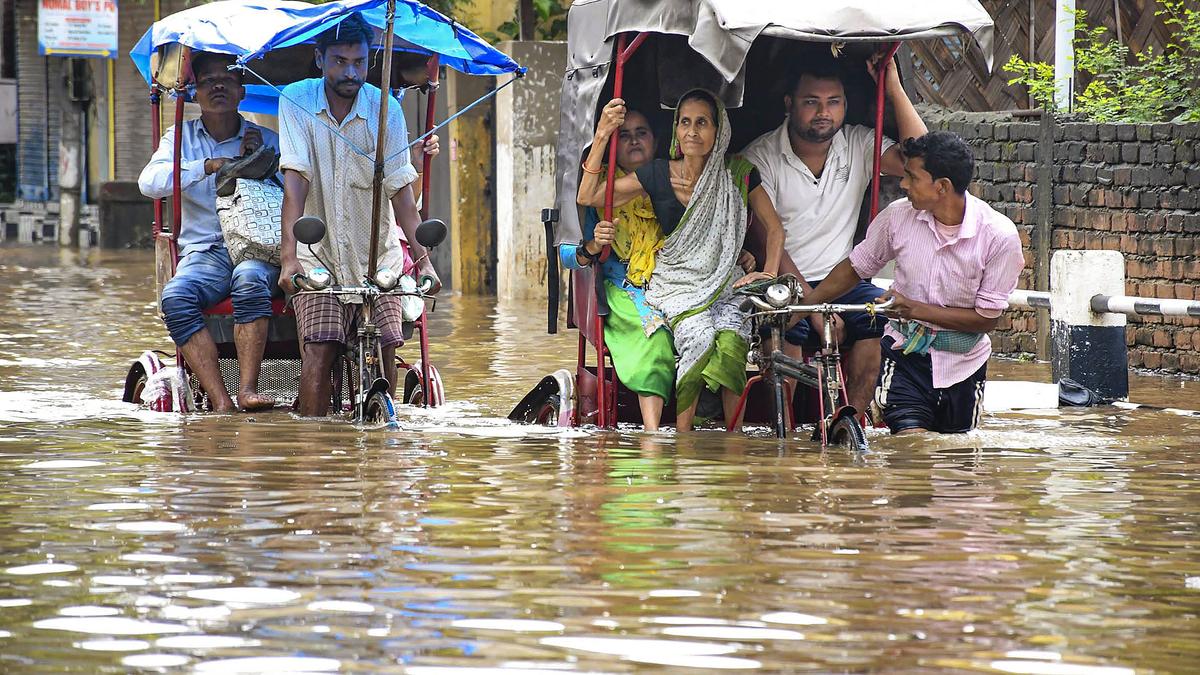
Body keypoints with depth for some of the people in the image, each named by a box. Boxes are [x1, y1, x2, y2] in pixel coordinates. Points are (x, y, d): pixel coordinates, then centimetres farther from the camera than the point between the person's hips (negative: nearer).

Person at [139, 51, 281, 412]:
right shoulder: (181, 137, 15)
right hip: (204, 252, 1)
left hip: (257, 250, -1)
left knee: (249, 278, -37)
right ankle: (221, 403, -38)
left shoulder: (266, 140, 13)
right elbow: (149, 182, -3)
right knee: (175, 295, -32)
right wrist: (208, 165, -11)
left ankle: (248, 389, -42)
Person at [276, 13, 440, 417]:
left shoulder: (385, 109, -5)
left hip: (378, 251, 1)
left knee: (386, 348, -9)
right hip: (318, 251, -1)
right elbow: (295, 182, -15)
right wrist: (289, 257, -25)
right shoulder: (297, 100, -8)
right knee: (319, 350, -16)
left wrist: (423, 260, -15)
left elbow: (400, 191, -6)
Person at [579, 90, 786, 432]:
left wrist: (768, 274, -4)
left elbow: (774, 228, 12)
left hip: (725, 284, 1)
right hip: (675, 285, -1)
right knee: (700, 338, -33)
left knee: (731, 341, -32)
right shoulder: (658, 175, 1)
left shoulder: (738, 174, 2)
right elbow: (588, 197, -2)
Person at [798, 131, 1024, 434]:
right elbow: (854, 269, 7)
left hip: (962, 361, 0)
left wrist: (916, 309, -22)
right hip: (905, 352, 0)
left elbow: (987, 318, -13)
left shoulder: (999, 235, -16)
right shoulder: (899, 216, -9)